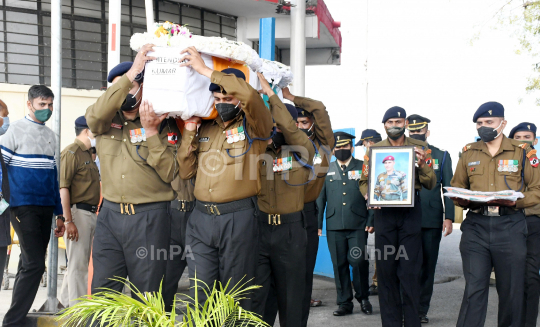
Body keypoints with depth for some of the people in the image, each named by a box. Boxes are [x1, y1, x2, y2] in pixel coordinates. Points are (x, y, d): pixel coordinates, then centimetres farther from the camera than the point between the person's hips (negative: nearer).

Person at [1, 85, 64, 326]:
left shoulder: (50, 135, 15)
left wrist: (59, 214, 17)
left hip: (45, 208, 6)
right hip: (24, 207, -6)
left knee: (29, 264, 9)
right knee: (34, 264, -13)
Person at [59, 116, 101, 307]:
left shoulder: (88, 154, 19)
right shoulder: (72, 152, -10)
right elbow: (63, 188, -17)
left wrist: (94, 213, 13)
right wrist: (68, 220, -22)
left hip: (91, 213, 9)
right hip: (78, 212, -9)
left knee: (82, 261, 15)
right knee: (78, 264, -4)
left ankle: (67, 301, 26)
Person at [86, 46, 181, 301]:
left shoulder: (164, 124, 1)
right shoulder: (107, 121, 9)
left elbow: (170, 173, -8)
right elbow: (94, 116, -17)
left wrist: (151, 131, -16)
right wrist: (131, 72, -19)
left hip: (149, 217, -3)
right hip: (110, 214, 3)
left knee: (148, 296, 4)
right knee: (102, 293, 6)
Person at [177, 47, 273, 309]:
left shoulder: (253, 127, 0)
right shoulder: (205, 129, 15)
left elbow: (250, 96, -21)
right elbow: (185, 172, 13)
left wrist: (205, 70, -17)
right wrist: (190, 130, 4)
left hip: (237, 218, -4)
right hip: (200, 218, 5)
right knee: (201, 294, 8)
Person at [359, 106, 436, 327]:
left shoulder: (419, 148, 6)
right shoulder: (374, 149, 10)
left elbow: (431, 184, 2)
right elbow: (364, 181, 13)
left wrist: (423, 164, -16)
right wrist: (369, 195, -9)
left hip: (411, 211, -1)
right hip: (384, 212, 1)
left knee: (410, 269, -2)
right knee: (386, 269, 4)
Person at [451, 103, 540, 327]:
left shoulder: (522, 152, 5)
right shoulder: (469, 153, 12)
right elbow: (456, 189, 17)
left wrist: (515, 201, -14)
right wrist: (465, 201, -5)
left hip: (510, 227, -1)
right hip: (475, 226, 1)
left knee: (511, 290, 6)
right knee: (474, 288, -3)